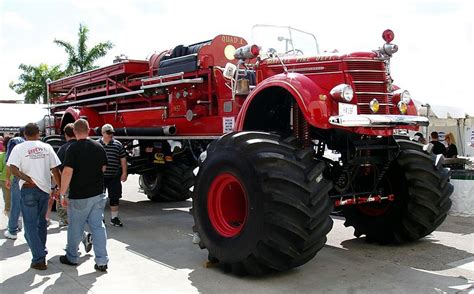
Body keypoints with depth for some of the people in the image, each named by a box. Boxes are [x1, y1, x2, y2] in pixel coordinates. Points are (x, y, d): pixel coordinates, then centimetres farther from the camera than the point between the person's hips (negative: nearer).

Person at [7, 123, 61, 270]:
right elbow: (55, 170, 1)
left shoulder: (19, 148, -3)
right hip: (44, 189, 3)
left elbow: (13, 169, -17)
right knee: (41, 222, 20)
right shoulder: (47, 147, 3)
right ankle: (42, 251, 30)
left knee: (30, 225, 3)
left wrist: (28, 179, -14)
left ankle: (39, 259, -3)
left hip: (28, 190, -3)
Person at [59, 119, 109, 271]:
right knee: (98, 226, 7)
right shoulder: (99, 147, 4)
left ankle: (72, 257, 27)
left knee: (75, 228, 11)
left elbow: (67, 172, -19)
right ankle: (102, 261, 7)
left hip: (79, 196, -4)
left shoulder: (73, 148, -13)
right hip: (98, 194, 5)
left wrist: (62, 194, -14)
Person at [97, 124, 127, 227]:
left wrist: (124, 173, 1)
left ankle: (114, 218, 18)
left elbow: (123, 159, 6)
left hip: (114, 177, 1)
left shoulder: (118, 145, 3)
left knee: (114, 198, 6)